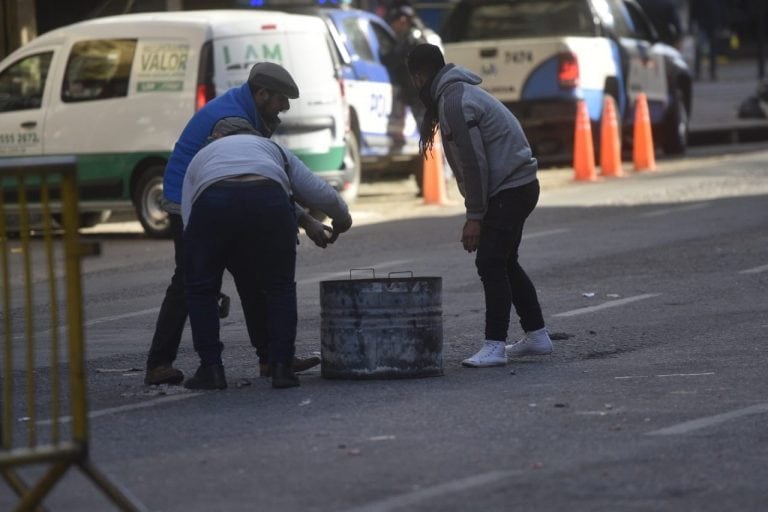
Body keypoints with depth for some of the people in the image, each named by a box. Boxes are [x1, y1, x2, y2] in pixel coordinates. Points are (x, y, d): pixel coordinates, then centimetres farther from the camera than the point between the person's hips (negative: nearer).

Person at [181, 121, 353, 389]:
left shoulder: (201, 158, 40)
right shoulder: (274, 149, 40)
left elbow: (189, 222, 31)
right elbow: (320, 192, 34)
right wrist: (342, 219, 56)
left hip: (213, 201, 0)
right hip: (269, 200, 0)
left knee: (200, 288, 22)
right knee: (280, 287, 23)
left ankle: (211, 368, 16)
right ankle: (281, 367, 17)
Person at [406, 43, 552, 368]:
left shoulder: (453, 103, -17)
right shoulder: (460, 92, 16)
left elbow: (473, 163, -20)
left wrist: (474, 216, -16)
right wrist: (476, 212, 15)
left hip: (508, 191, -11)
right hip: (520, 183, 11)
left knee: (491, 263, -12)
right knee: (504, 263, 19)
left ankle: (494, 346, -14)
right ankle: (536, 336, 25)